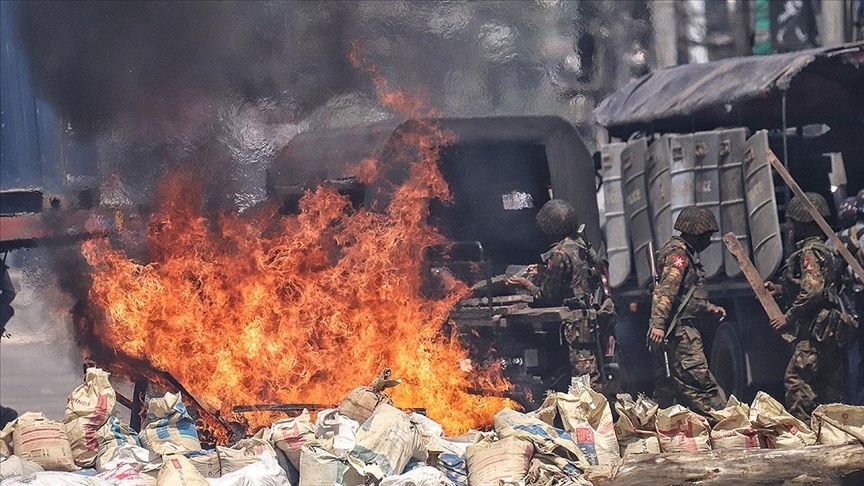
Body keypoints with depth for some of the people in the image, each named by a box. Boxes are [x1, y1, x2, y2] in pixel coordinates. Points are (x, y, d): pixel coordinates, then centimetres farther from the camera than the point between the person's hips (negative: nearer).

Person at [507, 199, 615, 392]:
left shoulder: (560, 253, -16)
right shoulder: (582, 244, 10)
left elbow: (548, 297, -11)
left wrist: (527, 284, 6)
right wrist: (542, 273, 28)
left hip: (578, 321, -9)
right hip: (594, 315, 9)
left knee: (585, 374, -9)